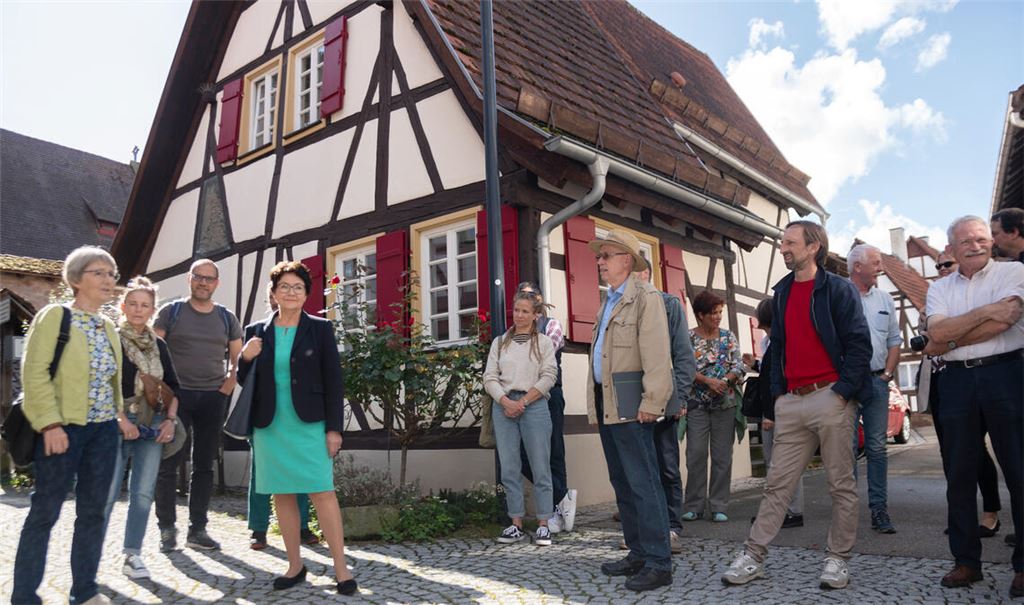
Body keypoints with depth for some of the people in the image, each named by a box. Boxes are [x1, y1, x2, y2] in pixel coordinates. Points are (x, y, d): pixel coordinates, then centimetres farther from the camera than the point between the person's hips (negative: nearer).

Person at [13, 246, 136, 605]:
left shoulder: (109, 327, 13)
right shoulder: (54, 316, -7)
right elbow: (34, 374, -13)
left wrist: (119, 415, 12)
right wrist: (51, 425, -19)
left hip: (104, 430, 6)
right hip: (63, 428, -6)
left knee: (94, 512, 10)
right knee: (45, 513, 1)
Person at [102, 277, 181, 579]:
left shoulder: (159, 345, 13)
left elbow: (172, 386, 16)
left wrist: (170, 419, 4)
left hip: (152, 426, 4)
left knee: (143, 493, 4)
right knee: (107, 493, -5)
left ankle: (132, 555, 14)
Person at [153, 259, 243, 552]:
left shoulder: (227, 318, 10)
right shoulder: (171, 312, 3)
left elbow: (237, 358, 17)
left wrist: (229, 384, 2)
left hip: (213, 398, 2)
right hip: (177, 395, -2)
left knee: (204, 466, 6)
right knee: (168, 464, 0)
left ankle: (197, 530, 14)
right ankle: (167, 529, 11)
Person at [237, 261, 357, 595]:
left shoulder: (320, 329, 0)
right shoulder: (256, 331, 7)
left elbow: (333, 380, -2)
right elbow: (244, 380, 12)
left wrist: (334, 428, -7)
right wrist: (245, 358, -10)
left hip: (310, 425, -3)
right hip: (270, 426, 3)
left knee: (323, 492, -5)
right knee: (282, 495, 9)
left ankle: (341, 568, 4)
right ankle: (295, 565, 22)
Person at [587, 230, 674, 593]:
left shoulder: (645, 297, -7)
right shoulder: (609, 303, 20)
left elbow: (657, 356, -16)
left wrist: (651, 403, -21)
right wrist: (596, 406, 14)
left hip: (630, 408, -9)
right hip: (606, 407, 9)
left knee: (643, 484, -5)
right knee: (622, 485, 14)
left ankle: (658, 563, 4)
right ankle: (638, 555, 24)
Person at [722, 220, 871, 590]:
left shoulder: (838, 289, -2)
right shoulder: (782, 293, 15)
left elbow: (859, 345, -7)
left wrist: (842, 392, -14)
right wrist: (778, 392, 10)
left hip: (830, 397, -5)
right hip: (792, 402, 5)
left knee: (841, 485, 5)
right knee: (777, 484, 6)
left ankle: (837, 560, 17)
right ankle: (753, 557, 9)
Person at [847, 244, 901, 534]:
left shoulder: (884, 299, 13)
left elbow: (894, 341, 17)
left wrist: (887, 374, 5)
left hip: (877, 380, 4)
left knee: (877, 447, 6)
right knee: (847, 447, -1)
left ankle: (879, 509, 12)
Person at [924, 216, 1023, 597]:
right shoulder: (939, 288, 12)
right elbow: (937, 334, -4)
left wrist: (950, 340, -6)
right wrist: (985, 311, -12)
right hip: (957, 381, 3)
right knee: (959, 475, 6)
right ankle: (966, 561, 17)